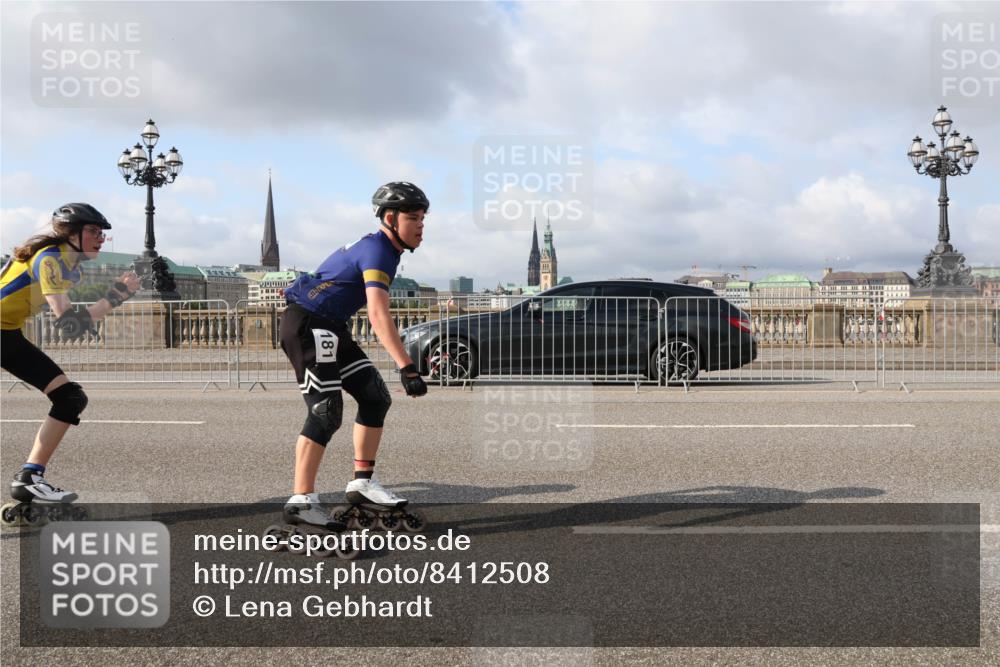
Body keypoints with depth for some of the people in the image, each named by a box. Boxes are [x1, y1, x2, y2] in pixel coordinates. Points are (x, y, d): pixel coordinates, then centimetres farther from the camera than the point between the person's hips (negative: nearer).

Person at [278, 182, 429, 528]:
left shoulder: (379, 247, 13)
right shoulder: (377, 252, -20)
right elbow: (378, 314, -33)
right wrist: (407, 367, -40)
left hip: (331, 329, 10)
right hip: (306, 326, -10)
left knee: (376, 397, 6)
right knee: (326, 412, -14)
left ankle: (362, 482, 13)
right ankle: (301, 500, -9)